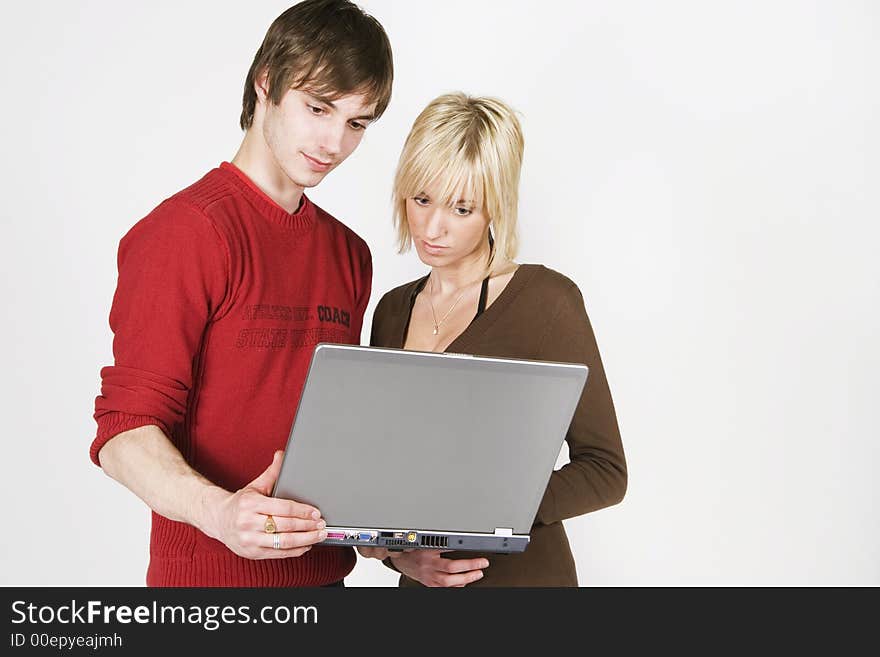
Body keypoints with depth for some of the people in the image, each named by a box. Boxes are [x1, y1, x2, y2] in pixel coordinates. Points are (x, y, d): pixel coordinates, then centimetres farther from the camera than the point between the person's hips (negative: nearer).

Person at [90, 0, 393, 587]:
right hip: (210, 574, -6)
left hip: (324, 571, 7)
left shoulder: (349, 253, 10)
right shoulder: (187, 230, -12)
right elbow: (124, 432, -17)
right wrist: (217, 510, -33)